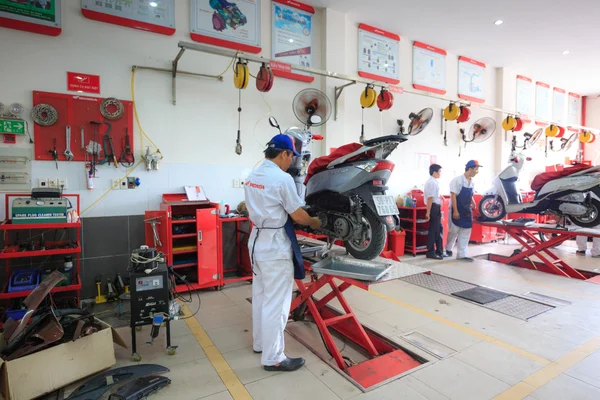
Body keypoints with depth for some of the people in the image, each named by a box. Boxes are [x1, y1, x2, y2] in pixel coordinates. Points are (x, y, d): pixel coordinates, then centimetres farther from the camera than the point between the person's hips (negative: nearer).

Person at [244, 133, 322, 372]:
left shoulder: (252, 176, 9)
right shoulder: (282, 178, -18)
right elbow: (298, 216, -14)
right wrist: (315, 223, 4)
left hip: (257, 240, 9)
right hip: (275, 245, -9)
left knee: (260, 296, 19)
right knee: (276, 302, 1)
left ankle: (260, 343, 35)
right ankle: (273, 358, 13)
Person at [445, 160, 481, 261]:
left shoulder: (472, 182, 8)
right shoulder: (458, 180, -13)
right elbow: (453, 196, -17)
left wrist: (473, 203, 2)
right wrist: (455, 211, -20)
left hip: (467, 211, 7)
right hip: (457, 210, -7)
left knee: (465, 233, 5)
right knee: (454, 231, 2)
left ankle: (462, 254, 10)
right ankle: (448, 248, 24)